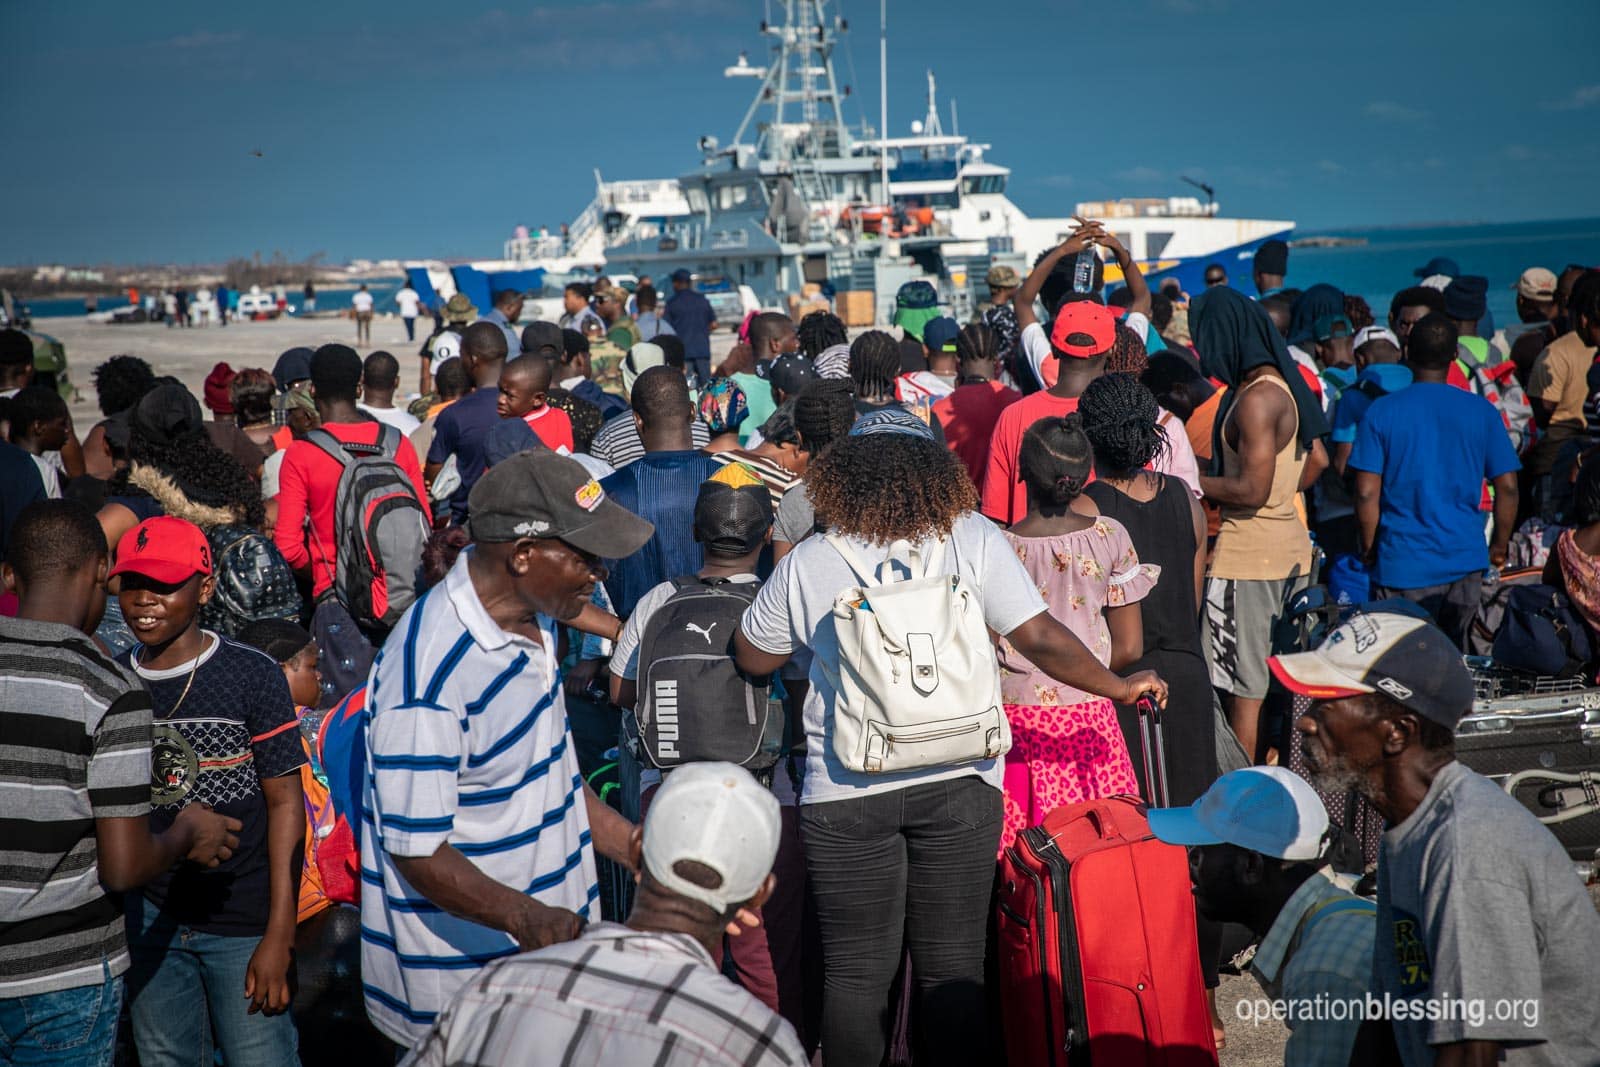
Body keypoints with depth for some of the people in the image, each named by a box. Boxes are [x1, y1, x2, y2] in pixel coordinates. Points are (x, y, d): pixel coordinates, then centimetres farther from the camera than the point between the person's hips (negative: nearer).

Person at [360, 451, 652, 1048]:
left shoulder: (532, 618, 3)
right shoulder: (430, 672, -27)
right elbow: (417, 849, -24)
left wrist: (638, 848, 10)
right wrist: (525, 917, -37)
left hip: (548, 935, 9)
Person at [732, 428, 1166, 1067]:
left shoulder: (808, 563, -5)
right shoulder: (974, 540, -5)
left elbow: (752, 657, 8)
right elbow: (1040, 640, -8)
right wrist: (1119, 687, 6)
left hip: (846, 793, 0)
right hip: (958, 782, 1)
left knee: (856, 971, 11)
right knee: (953, 967, 11)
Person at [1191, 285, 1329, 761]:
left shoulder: (1256, 398, -19)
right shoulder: (1283, 384, 10)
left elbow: (1252, 490, -22)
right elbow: (1317, 460, 19)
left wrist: (1191, 483, -11)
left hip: (1249, 553, -10)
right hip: (1290, 544, 10)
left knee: (1243, 686, -2)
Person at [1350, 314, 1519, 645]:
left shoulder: (1381, 411, -4)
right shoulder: (1482, 411, 2)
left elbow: (1367, 493, -8)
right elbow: (1507, 487, 2)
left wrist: (1369, 549, 5)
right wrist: (1499, 547, 14)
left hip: (1403, 564, -2)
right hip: (1466, 559, 3)